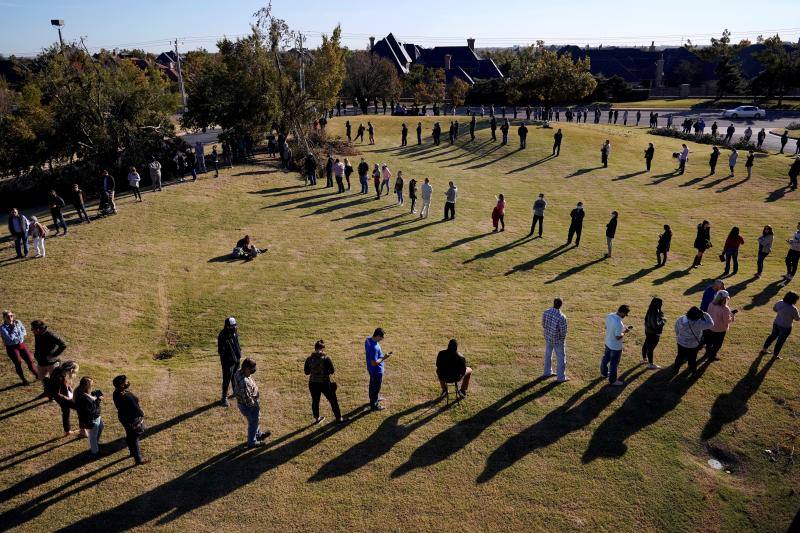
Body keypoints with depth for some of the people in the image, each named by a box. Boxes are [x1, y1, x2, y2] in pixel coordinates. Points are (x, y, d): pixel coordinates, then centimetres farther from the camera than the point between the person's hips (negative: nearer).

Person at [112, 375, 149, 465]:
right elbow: (135, 408, -27)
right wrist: (141, 414, -5)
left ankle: (133, 451, 52)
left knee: (130, 436, 29)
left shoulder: (116, 393, -10)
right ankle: (138, 460, 23)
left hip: (123, 417, 8)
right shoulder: (127, 397, -37)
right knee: (134, 438, 8)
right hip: (132, 419, -8)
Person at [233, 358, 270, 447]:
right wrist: (255, 405, -14)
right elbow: (247, 399, -32)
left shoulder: (239, 372, -11)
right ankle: (252, 442, 37)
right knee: (253, 422, 15)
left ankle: (258, 434, 53)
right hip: (248, 406, -9)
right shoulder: (244, 382, -40)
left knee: (255, 419, 30)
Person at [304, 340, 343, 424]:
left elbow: (306, 372, 2)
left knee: (315, 401, 22)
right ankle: (339, 418, 24)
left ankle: (316, 418, 37)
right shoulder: (326, 358, -15)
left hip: (313, 384, 3)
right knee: (333, 401, 13)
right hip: (325, 383, -3)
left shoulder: (309, 359, -5)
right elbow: (332, 371, -12)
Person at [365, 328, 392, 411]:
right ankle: (374, 405, 31)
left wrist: (382, 355, 7)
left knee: (372, 385, 29)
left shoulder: (368, 339, -9)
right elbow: (374, 363, -32)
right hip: (377, 371, -9)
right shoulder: (375, 348, -37)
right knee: (376, 387, 13)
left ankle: (373, 399, 52)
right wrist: (384, 358, -23)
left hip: (371, 369, 9)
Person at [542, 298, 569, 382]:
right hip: (558, 340, -6)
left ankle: (547, 372, 38)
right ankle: (561, 377, 19)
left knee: (548, 355, 23)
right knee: (561, 358, 10)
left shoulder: (545, 313, -12)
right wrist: (563, 338, 1)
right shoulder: (561, 317, -29)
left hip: (548, 338, 6)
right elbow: (563, 331, -21)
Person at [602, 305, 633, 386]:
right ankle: (612, 381, 28)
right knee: (614, 364, 11)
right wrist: (625, 332, -12)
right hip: (615, 347, -8)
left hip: (608, 342, 8)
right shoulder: (618, 323, -35)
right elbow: (618, 337, -29)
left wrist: (624, 327, 6)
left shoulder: (609, 315, -9)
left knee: (605, 358, 28)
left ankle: (603, 372, 51)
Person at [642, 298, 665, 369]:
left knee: (646, 345, 24)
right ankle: (651, 364, 15)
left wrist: (660, 316, -1)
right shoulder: (653, 314, -30)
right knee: (651, 348, 2)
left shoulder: (651, 311, -2)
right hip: (653, 334, -10)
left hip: (648, 331, 10)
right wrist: (663, 321, -17)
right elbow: (655, 325, -32)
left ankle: (644, 359, 43)